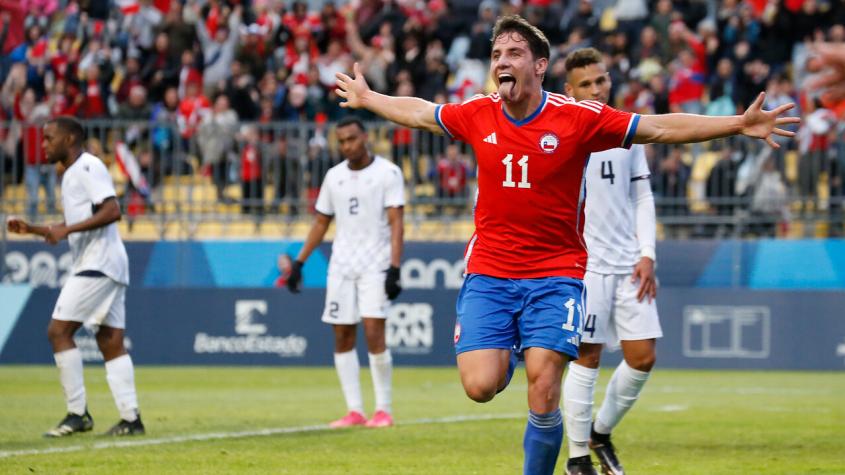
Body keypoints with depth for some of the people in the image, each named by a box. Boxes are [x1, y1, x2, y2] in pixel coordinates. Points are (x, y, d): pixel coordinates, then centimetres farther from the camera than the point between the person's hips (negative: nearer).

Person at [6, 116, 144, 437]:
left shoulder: (88, 167, -9)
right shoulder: (71, 174, 22)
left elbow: (112, 210, -21)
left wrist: (67, 229, -23)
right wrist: (31, 229, 21)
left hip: (98, 263, -10)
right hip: (100, 266, 10)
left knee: (58, 330, -10)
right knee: (111, 343, 6)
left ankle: (77, 414, -10)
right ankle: (130, 419, 2)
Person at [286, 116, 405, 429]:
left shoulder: (387, 172, -5)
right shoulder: (334, 176, 11)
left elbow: (396, 223, -10)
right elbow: (321, 223, 19)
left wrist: (394, 268, -19)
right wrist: (299, 262, 13)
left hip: (375, 266, -5)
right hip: (341, 267, 5)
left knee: (374, 335, -13)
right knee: (342, 338, 2)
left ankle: (383, 410, -3)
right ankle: (354, 411, 6)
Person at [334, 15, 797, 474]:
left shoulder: (578, 118, -8)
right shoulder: (477, 115, 1)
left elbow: (662, 127, -6)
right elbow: (418, 112, 22)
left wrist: (739, 124, -13)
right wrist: (366, 99, 35)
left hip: (555, 273, -2)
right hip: (488, 272, 2)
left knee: (543, 395, -14)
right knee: (480, 386, -12)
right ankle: (506, 355, 25)